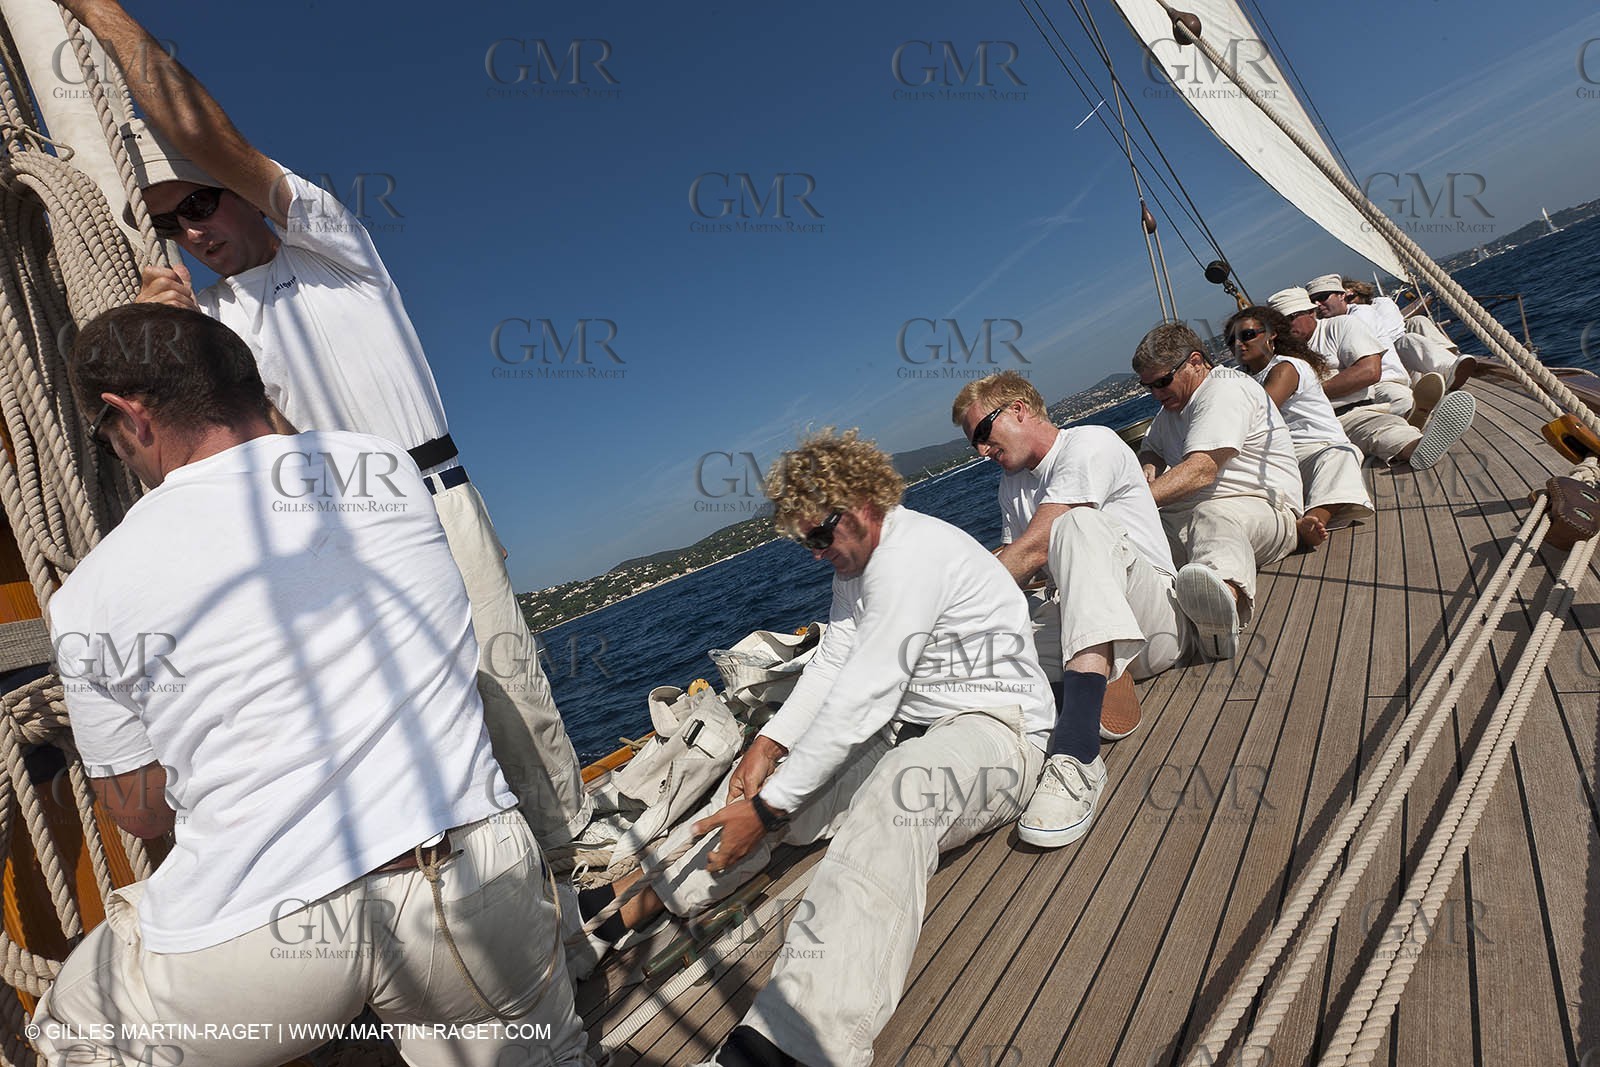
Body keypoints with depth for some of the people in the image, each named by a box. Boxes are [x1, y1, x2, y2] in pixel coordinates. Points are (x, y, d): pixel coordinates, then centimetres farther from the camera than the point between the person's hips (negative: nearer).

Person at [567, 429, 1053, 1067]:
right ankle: (616, 909, 7)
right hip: (904, 734, 9)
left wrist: (769, 808, -22)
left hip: (993, 727, -9)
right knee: (765, 780, 1)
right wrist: (768, 745, -7)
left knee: (896, 788, -40)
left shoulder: (910, 553, -22)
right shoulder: (857, 560, 10)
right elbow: (832, 664, 7)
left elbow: (861, 696, -26)